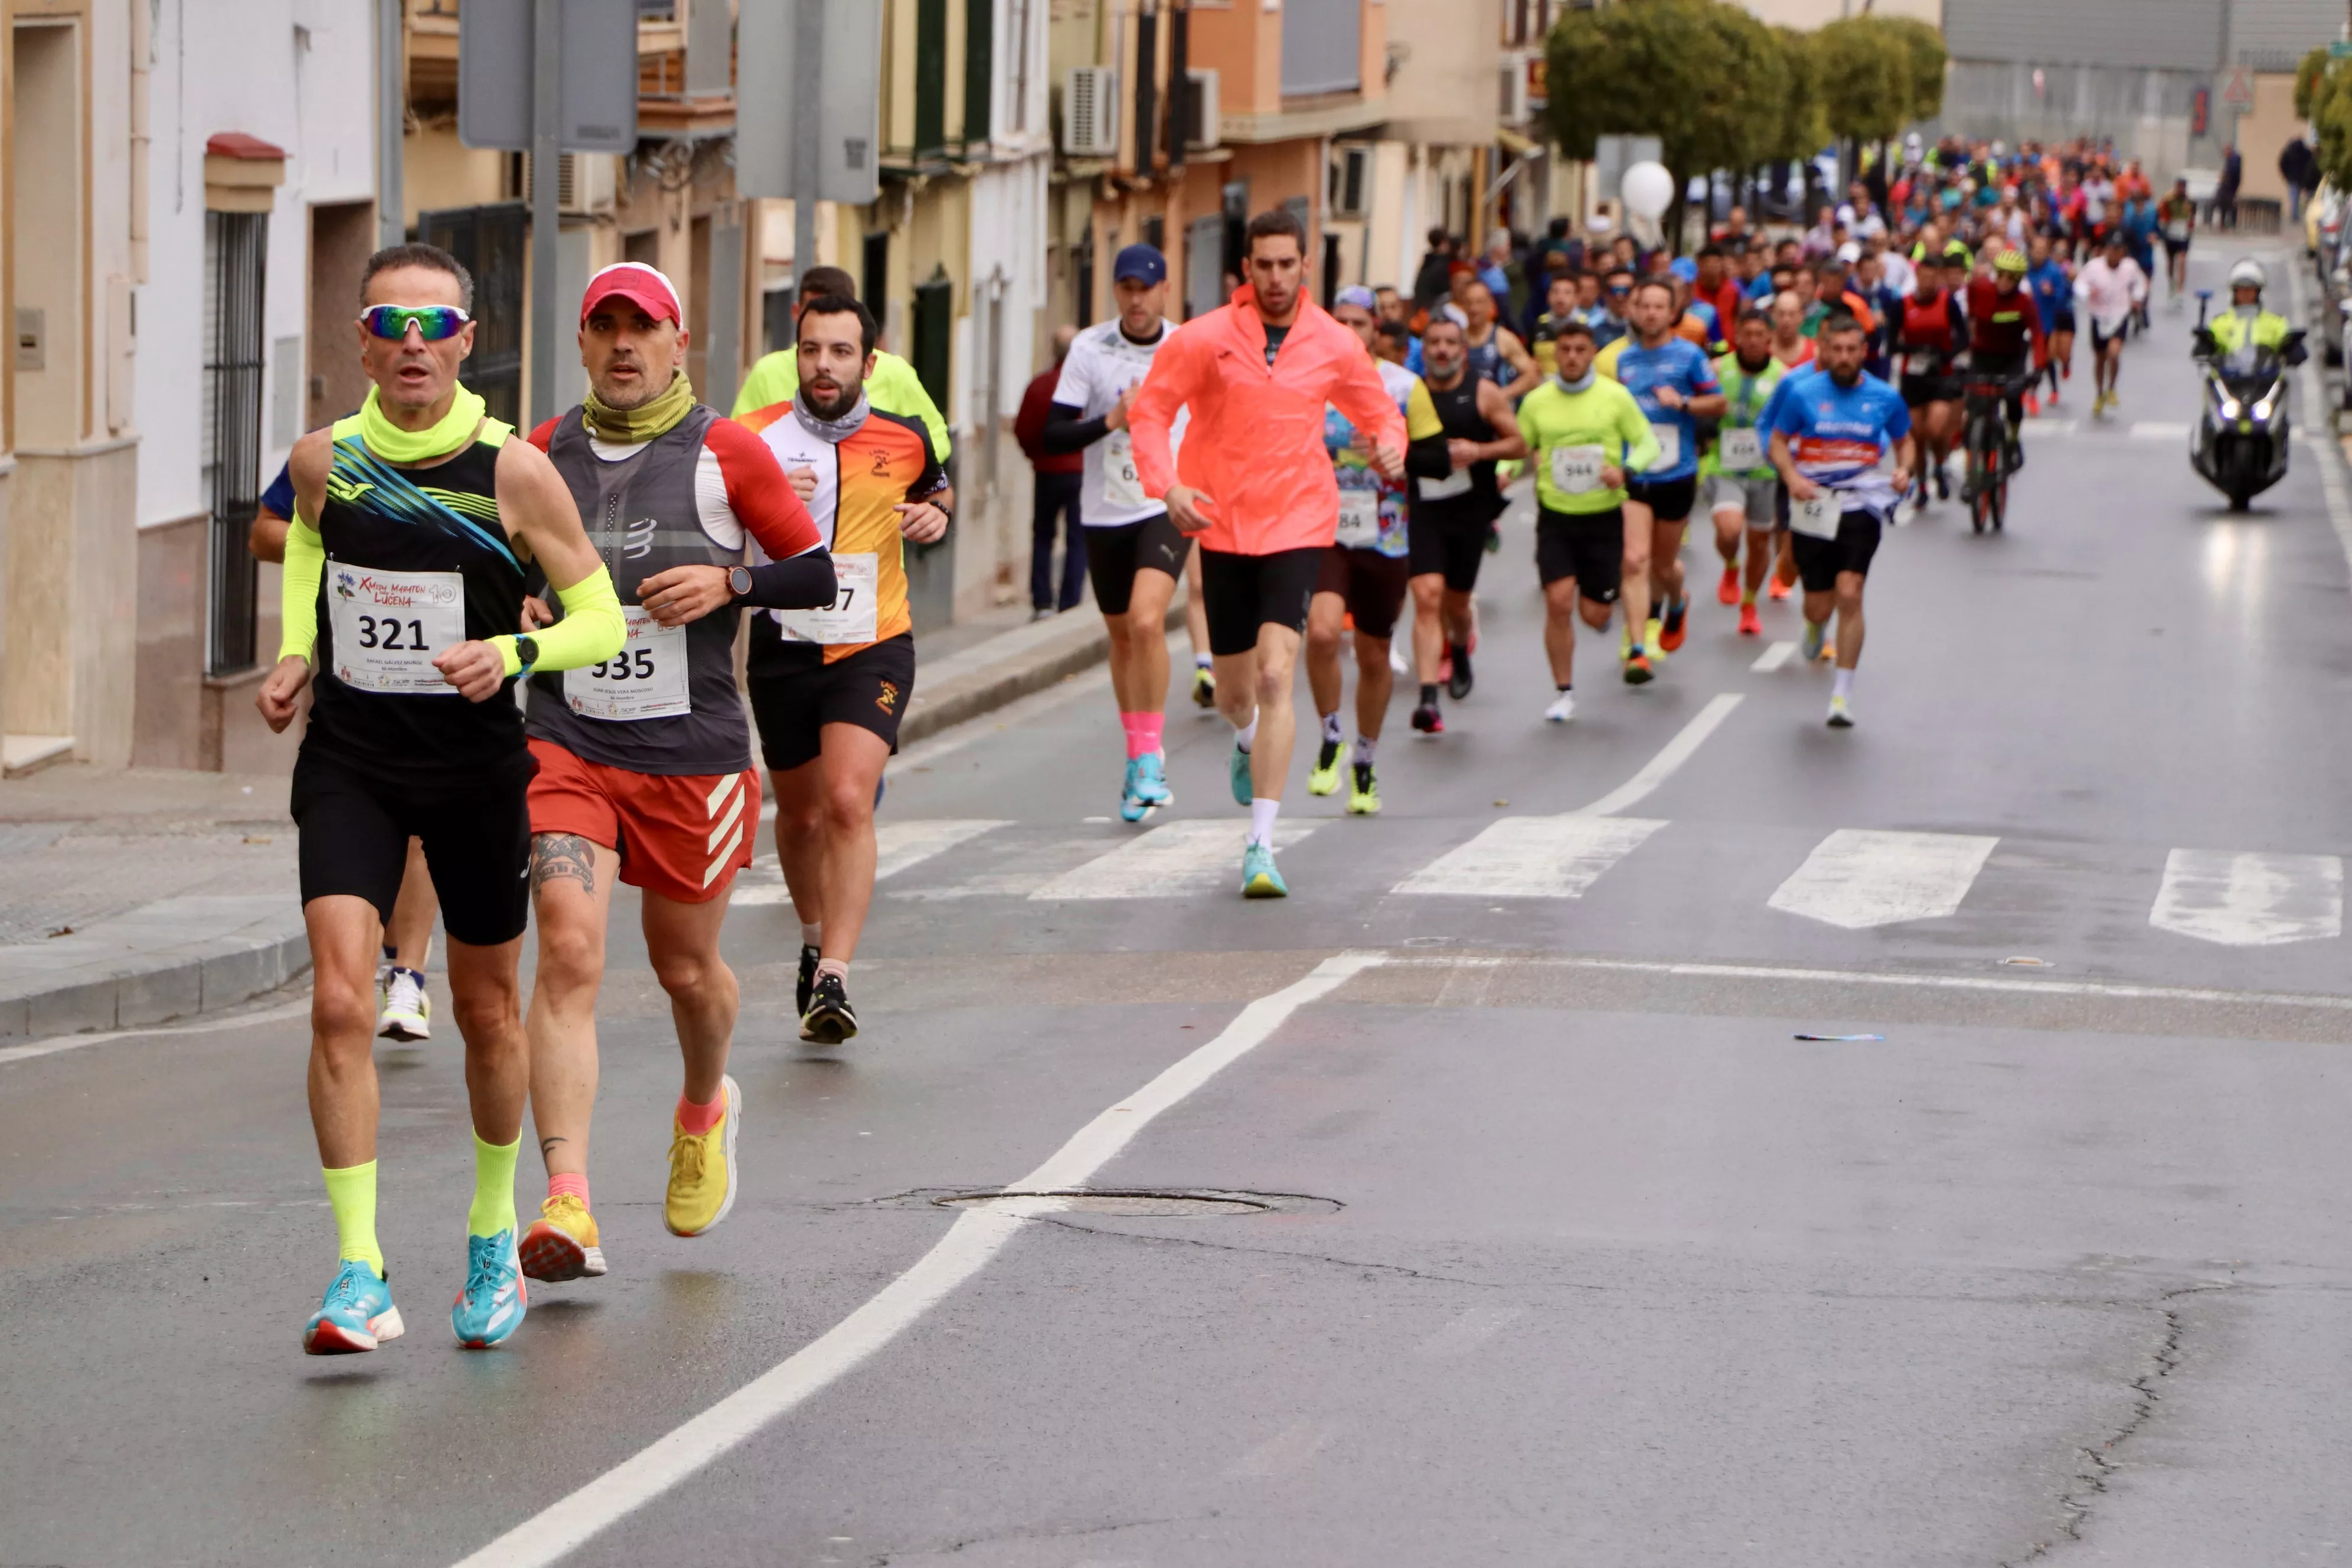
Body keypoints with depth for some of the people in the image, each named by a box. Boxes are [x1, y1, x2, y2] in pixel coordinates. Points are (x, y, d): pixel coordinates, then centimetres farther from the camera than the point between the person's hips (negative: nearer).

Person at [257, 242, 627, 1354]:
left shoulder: (515, 473, -11)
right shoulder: (324, 459, -3)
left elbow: (603, 622, -5)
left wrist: (511, 651, -23)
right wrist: (294, 652, 7)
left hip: (477, 766, -1)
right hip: (348, 763, 1)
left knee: (487, 1012, 13)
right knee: (339, 1003, -16)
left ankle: (493, 1233, 37)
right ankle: (360, 1275, -14)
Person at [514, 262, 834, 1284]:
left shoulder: (725, 454, -1)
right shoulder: (542, 455, 6)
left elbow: (818, 574, 5)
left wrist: (730, 584, -12)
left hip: (694, 753, 0)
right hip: (565, 743, 1)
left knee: (685, 967, 14)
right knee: (569, 951, -17)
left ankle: (705, 1109, 49)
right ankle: (568, 1208, -24)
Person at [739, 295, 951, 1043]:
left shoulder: (905, 440, 0)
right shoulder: (754, 439, -5)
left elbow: (934, 491, 22)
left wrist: (936, 516, -2)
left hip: (872, 648, -1)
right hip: (782, 649, 1)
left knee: (849, 803, -19)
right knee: (800, 812, 14)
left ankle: (834, 980, -23)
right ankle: (815, 944, 42)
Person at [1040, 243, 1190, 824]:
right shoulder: (1090, 349, -5)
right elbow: (1053, 435, -7)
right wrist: (1111, 421, -22)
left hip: (1168, 508, -2)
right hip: (1105, 514, 2)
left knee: (1147, 621, -22)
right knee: (1122, 636, 13)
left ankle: (1150, 756, -14)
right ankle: (1138, 756, 30)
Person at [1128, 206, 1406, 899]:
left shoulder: (1334, 345, 2)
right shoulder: (1204, 339, -3)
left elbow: (1377, 409, 16)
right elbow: (1150, 411, 2)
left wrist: (1389, 442, -7)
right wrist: (1167, 485, -14)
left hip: (1297, 527, -1)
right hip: (1222, 528, 1)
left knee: (1275, 676, -18)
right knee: (1234, 693, 11)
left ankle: (1261, 844, -16)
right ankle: (1249, 741, 52)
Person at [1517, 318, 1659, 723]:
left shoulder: (1615, 396, -4)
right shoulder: (1536, 401, 0)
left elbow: (1648, 443, 2)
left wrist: (1625, 468, -17)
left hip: (1604, 517, -1)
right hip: (1556, 517, 1)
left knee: (1594, 614, 1)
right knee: (1558, 602, -13)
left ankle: (1608, 597, 41)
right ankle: (1563, 693, 2)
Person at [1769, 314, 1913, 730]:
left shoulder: (1885, 398, 2)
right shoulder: (1803, 393, -1)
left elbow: (1903, 440, 17)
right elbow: (1779, 441, 7)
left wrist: (1904, 469, -5)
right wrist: (1792, 476, -12)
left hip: (1861, 504, -1)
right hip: (1813, 504, 1)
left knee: (1849, 594, -16)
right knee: (1819, 605, 5)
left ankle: (1843, 694, -8)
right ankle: (1815, 625, 47)